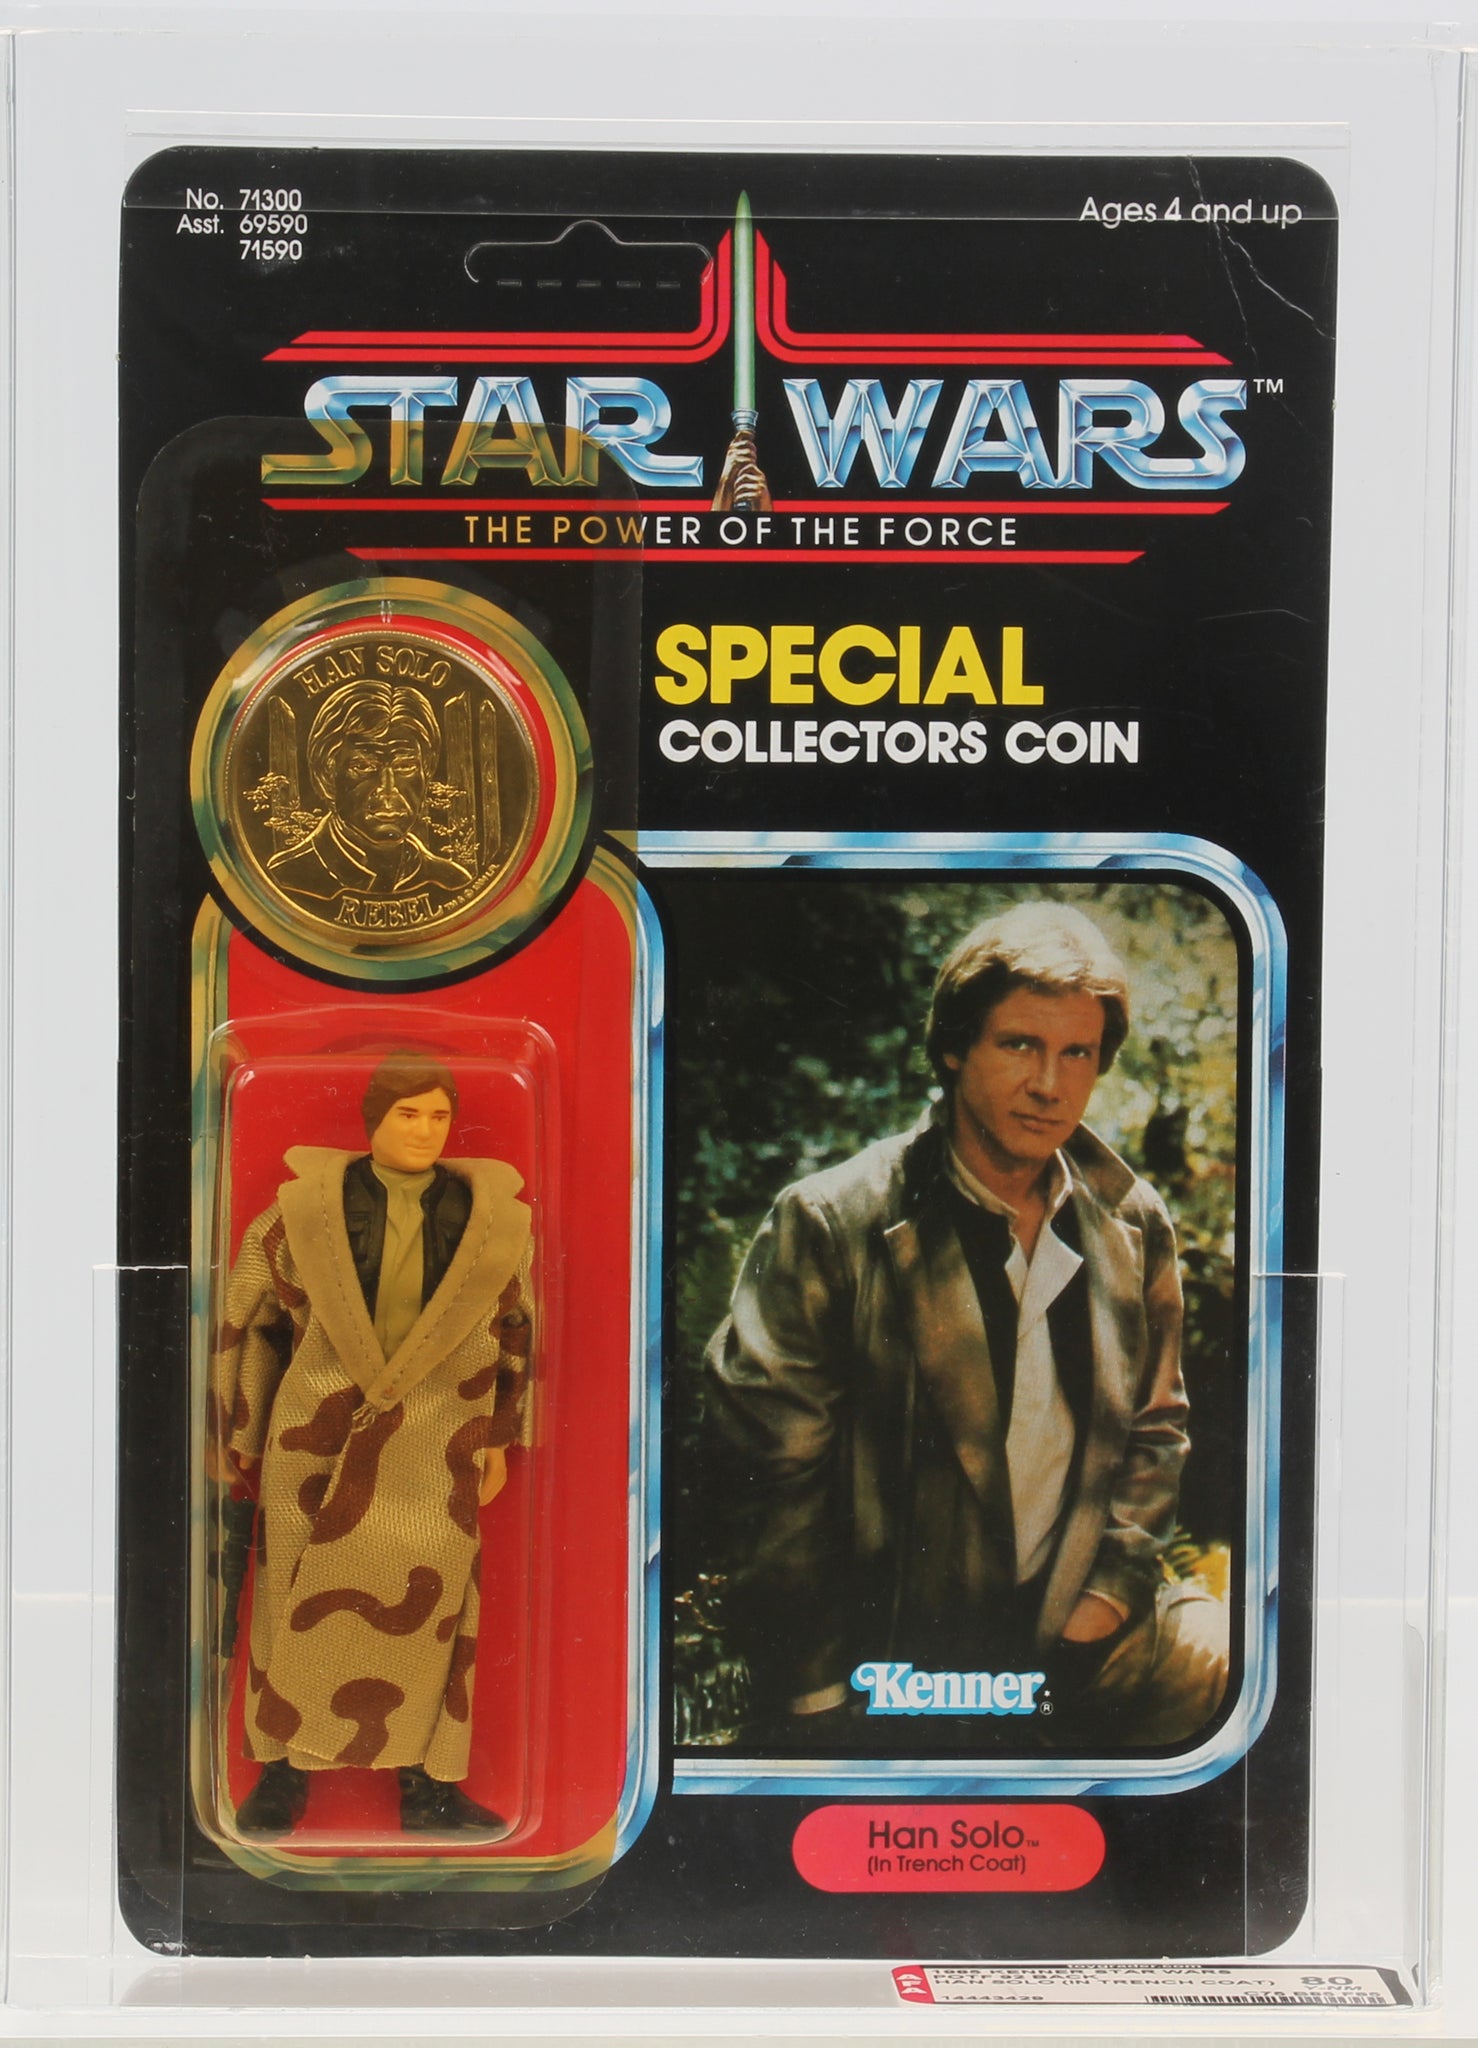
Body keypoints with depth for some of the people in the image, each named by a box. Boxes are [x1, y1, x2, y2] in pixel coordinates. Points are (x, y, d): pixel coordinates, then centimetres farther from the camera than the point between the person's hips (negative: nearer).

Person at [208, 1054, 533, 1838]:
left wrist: (497, 1438, 9)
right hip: (319, 1431, 0)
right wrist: (238, 1430, 4)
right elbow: (246, 1314, 1)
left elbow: (509, 1326, 8)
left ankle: (427, 1788, 17)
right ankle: (282, 1771, 26)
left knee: (429, 1605, 3)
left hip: (433, 1441, 1)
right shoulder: (306, 1204, -8)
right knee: (298, 1600, 8)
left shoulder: (488, 1213, -4)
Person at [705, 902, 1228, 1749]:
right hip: (893, 1662, -5)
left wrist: (1114, 1585, 1)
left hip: (1077, 1639, 5)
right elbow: (771, 1465, -8)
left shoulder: (1133, 1224, 6)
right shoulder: (829, 1225, -9)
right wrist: (816, 1699, -8)